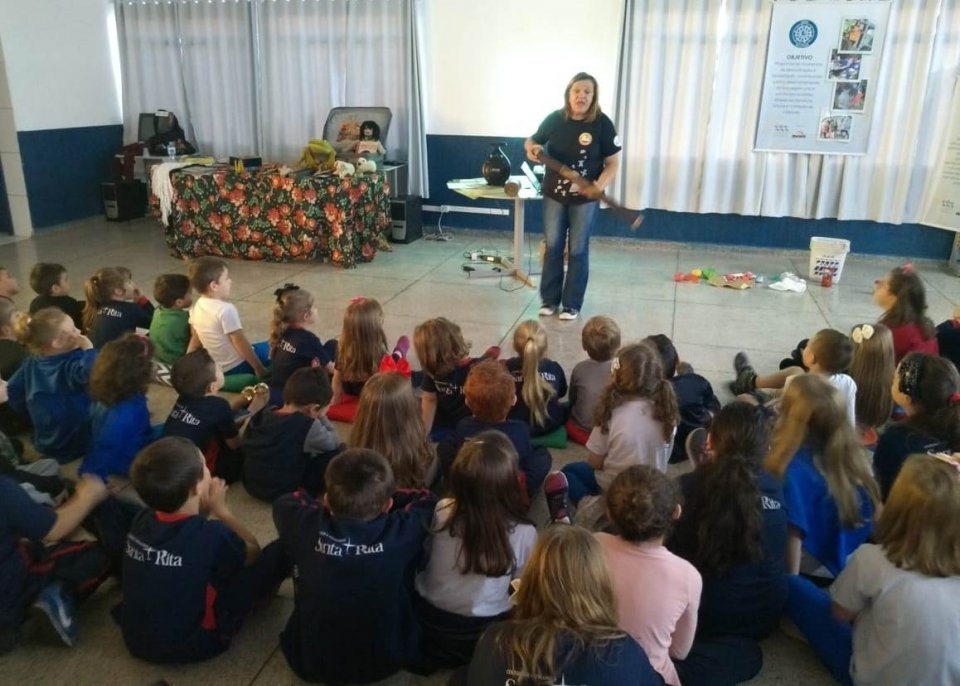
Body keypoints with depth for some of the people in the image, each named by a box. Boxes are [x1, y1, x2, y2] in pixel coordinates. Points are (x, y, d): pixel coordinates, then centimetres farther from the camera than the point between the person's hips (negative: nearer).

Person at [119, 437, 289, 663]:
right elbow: (254, 554, -5)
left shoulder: (142, 520, -10)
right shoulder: (211, 534, -27)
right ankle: (261, 592, 24)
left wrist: (206, 508, -4)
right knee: (279, 551, -5)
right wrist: (221, 509, -3)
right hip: (187, 646, -6)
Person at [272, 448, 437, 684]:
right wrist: (382, 498, 9)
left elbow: (283, 503, 2)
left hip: (312, 663, 1)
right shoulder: (400, 532, -23)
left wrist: (328, 504, 13)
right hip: (385, 662, 0)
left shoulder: (309, 527, -22)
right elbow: (428, 500, -1)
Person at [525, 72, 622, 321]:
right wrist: (532, 148, -13)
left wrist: (599, 186, -26)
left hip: (585, 198, -2)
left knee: (578, 250, 5)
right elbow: (532, 141, 12)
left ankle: (572, 304, 16)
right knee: (552, 246, 9)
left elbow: (613, 163, -7)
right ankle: (549, 299, 23)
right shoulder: (554, 119, -4)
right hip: (554, 194, 3)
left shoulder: (602, 124, -11)